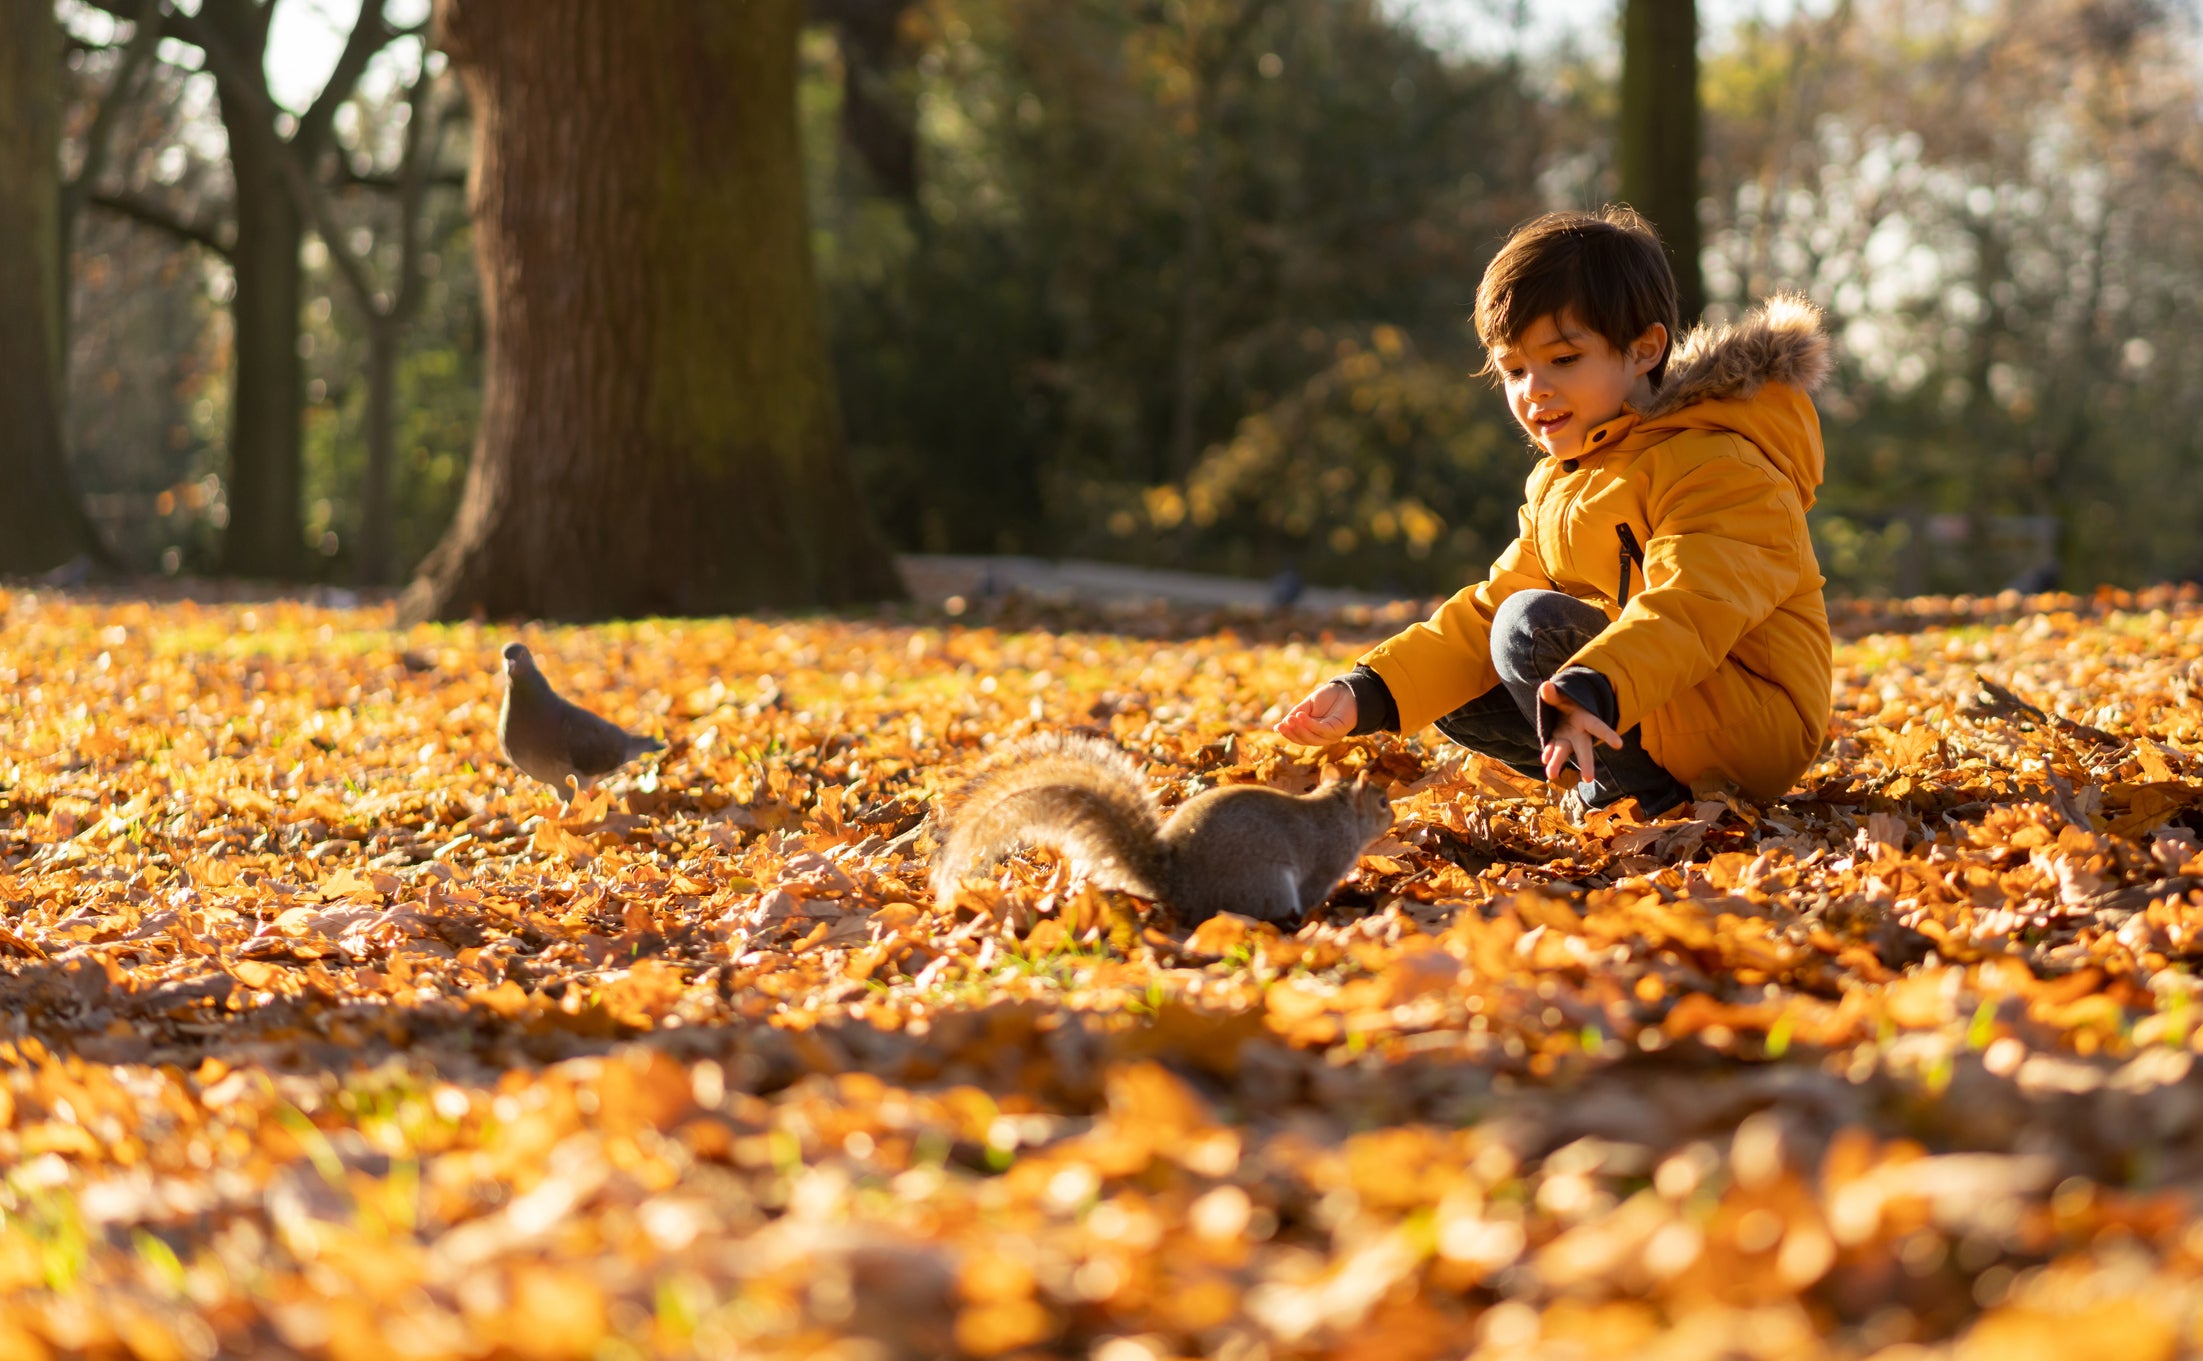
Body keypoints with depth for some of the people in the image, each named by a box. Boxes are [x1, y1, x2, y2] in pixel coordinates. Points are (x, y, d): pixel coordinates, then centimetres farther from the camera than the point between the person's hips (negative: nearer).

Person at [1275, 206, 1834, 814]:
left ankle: (1646, 797, -13)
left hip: (1762, 727, -9)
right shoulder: (1559, 487, 15)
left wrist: (1593, 689, -51)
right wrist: (1365, 694, -6)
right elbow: (1487, 611, 9)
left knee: (1535, 627, -23)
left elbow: (1690, 607, -32)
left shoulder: (1717, 466, -15)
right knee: (1456, 699, 3)